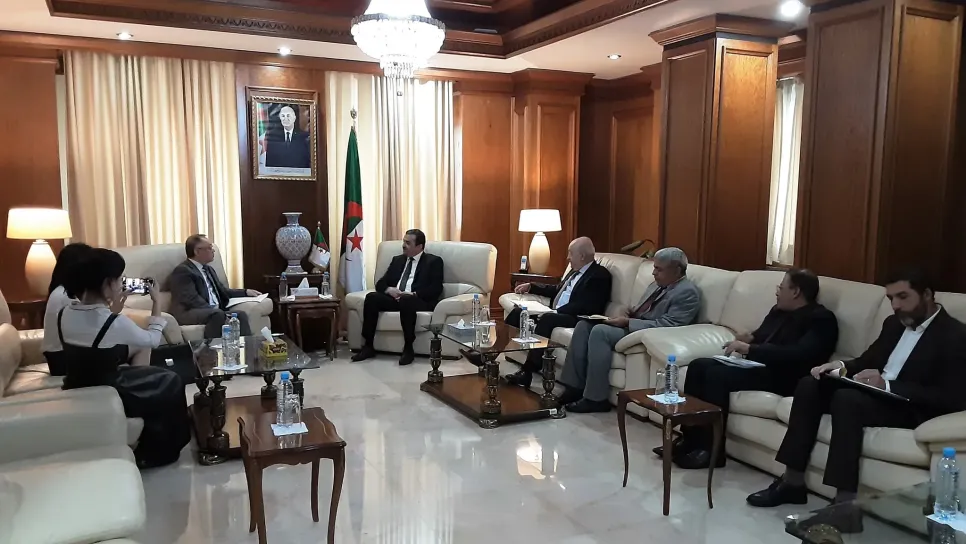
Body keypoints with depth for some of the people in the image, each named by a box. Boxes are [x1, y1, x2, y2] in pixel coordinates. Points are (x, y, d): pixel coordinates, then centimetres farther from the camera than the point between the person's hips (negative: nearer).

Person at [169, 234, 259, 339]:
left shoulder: (208, 269, 25)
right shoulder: (183, 270, -4)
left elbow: (222, 291, 30)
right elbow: (191, 299, -17)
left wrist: (246, 292, 19)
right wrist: (213, 310, -25)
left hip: (215, 312, 8)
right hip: (189, 314, -8)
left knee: (241, 315, -21)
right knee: (219, 315, -37)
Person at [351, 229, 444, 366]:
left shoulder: (433, 261, 6)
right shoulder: (397, 260, 22)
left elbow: (436, 289, -7)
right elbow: (381, 283, 17)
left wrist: (413, 294, -19)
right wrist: (389, 289, -8)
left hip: (419, 300, -5)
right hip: (394, 297, 5)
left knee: (405, 301, -39)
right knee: (371, 297, -22)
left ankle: (408, 349, -30)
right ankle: (368, 346, -19)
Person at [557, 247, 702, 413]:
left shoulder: (687, 292, -10)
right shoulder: (657, 285, 19)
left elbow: (665, 325, -21)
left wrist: (627, 322, -20)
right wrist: (631, 313, 3)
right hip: (632, 326, 10)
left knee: (600, 331, -27)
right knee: (584, 325, -4)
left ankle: (596, 399, -21)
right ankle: (575, 386, -5)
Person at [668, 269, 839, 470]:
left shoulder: (821, 319, -8)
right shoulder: (779, 310, 18)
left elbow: (798, 355, -23)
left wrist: (750, 349, -24)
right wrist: (749, 339, 3)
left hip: (782, 377, -9)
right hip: (756, 364, 9)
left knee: (716, 374, -28)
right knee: (699, 365, -10)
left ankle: (711, 450, -20)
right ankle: (690, 438, -9)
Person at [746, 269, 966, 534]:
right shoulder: (894, 323, 16)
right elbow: (868, 361, 20)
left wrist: (887, 385, -27)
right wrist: (843, 367, -5)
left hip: (910, 408, -8)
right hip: (876, 392, 8)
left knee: (847, 398, -34)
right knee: (810, 384, -11)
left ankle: (846, 504, -35)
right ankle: (793, 482, -10)